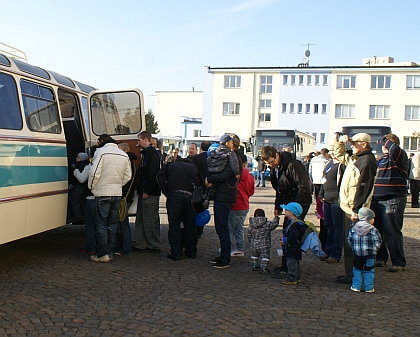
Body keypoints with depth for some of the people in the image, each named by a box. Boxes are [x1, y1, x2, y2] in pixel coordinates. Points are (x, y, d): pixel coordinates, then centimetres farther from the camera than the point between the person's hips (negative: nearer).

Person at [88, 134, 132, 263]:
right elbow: (127, 176, 12)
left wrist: (91, 187, 1)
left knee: (101, 224, 0)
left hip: (102, 193, -6)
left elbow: (95, 173, -14)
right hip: (117, 194, 6)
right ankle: (111, 253, 16)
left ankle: (102, 254, 0)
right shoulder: (124, 155, 10)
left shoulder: (101, 152, -9)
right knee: (112, 225, 12)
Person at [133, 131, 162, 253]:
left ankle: (154, 246, 3)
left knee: (150, 220, -4)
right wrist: (141, 190, 14)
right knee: (141, 219, 13)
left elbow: (153, 174, -21)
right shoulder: (146, 153, 18)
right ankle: (139, 244, 19)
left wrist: (147, 191, -22)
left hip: (150, 193, -10)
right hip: (144, 192, 10)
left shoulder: (152, 153, -12)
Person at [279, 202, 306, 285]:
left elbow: (293, 237, -29)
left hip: (292, 249, -11)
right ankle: (296, 278, 27)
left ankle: (292, 279, 1)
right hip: (291, 249, 11)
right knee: (295, 263, 18)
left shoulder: (294, 225, -23)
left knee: (291, 263, -4)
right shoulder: (291, 222, 12)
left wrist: (285, 240, -19)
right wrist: (283, 238, 10)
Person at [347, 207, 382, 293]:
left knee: (357, 270, 13)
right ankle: (369, 288, 11)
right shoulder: (373, 230, -9)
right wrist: (374, 249, 7)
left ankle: (356, 286, 13)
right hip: (369, 254, -2)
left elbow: (349, 240, 5)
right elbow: (378, 242, -7)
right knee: (369, 271, 9)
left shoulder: (353, 229, 1)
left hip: (357, 254, 2)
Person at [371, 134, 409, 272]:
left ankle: (399, 262, 3)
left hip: (393, 201, -8)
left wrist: (383, 140, -13)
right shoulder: (382, 160, 19)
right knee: (376, 230, 12)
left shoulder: (399, 156, -6)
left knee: (392, 232, -6)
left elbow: (394, 149, -31)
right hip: (377, 200, 8)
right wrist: (372, 196, 22)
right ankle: (380, 258, 25)